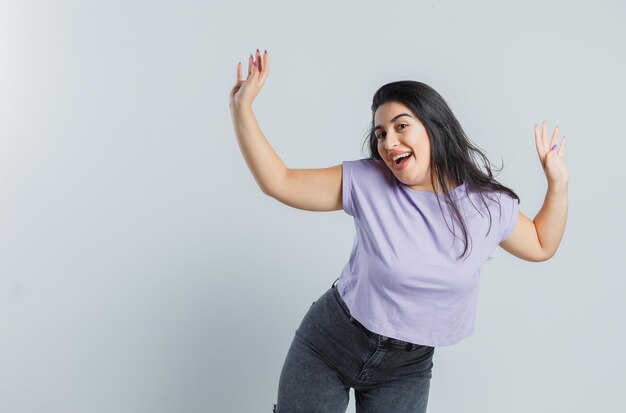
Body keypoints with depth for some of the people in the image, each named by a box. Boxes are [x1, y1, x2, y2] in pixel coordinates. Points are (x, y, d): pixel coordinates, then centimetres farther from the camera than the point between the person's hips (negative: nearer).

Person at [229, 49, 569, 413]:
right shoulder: (367, 182, -14)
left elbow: (542, 247, 9)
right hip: (327, 343, -1)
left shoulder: (490, 206, -7)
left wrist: (558, 184, -3)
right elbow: (278, 182, -14)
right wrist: (242, 107, -21)